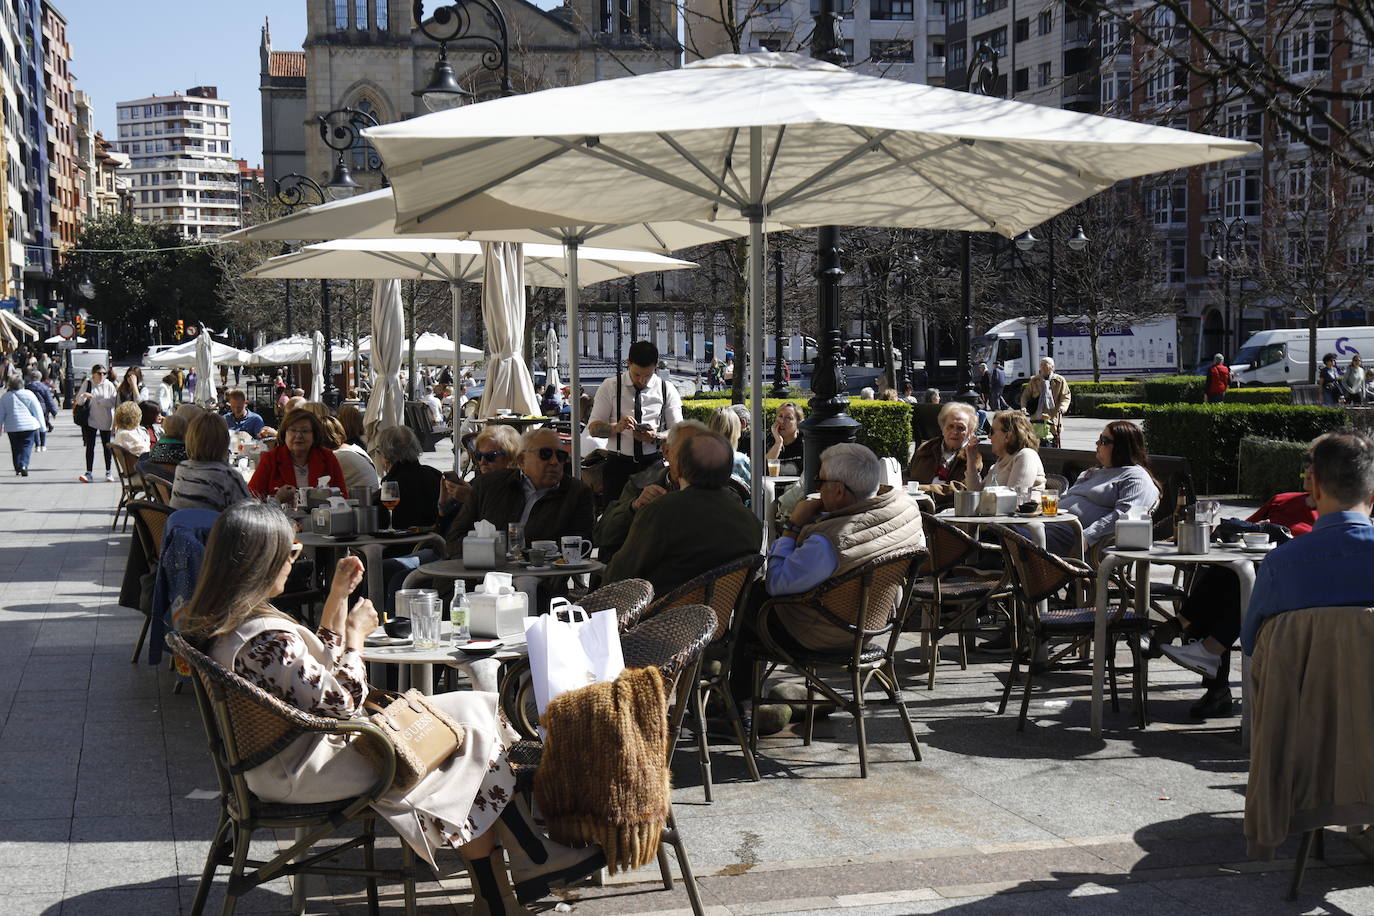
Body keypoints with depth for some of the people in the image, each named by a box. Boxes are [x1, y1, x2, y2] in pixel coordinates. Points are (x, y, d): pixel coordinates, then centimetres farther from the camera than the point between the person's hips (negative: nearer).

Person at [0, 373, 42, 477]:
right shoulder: (28, 394, -5)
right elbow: (37, 411, -2)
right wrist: (41, 424, 6)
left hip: (12, 427, 2)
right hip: (30, 425, -2)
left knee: (16, 448, 12)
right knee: (27, 446, 1)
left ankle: (18, 469, 14)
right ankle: (23, 465, -19)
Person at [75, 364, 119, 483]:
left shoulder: (109, 385, -2)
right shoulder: (87, 384, 2)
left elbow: (113, 402, -8)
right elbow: (79, 401, 1)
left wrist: (100, 402, -17)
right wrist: (84, 396, -20)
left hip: (105, 420, -1)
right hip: (91, 419, 1)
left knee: (106, 446, 7)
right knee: (90, 445, -4)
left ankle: (108, 472, 17)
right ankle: (89, 473, -3)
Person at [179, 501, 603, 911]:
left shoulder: (215, 624, 4)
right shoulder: (266, 638, -28)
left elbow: (318, 670, 15)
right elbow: (345, 704, -21)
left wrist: (338, 596, 9)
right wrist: (356, 635, -9)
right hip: (307, 771, -10)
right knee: (471, 736, -3)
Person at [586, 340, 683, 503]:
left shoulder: (668, 390, 6)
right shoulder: (610, 387, 5)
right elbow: (593, 427, 2)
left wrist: (655, 437, -16)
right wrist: (616, 427, -19)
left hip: (654, 464, 0)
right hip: (618, 465, 0)